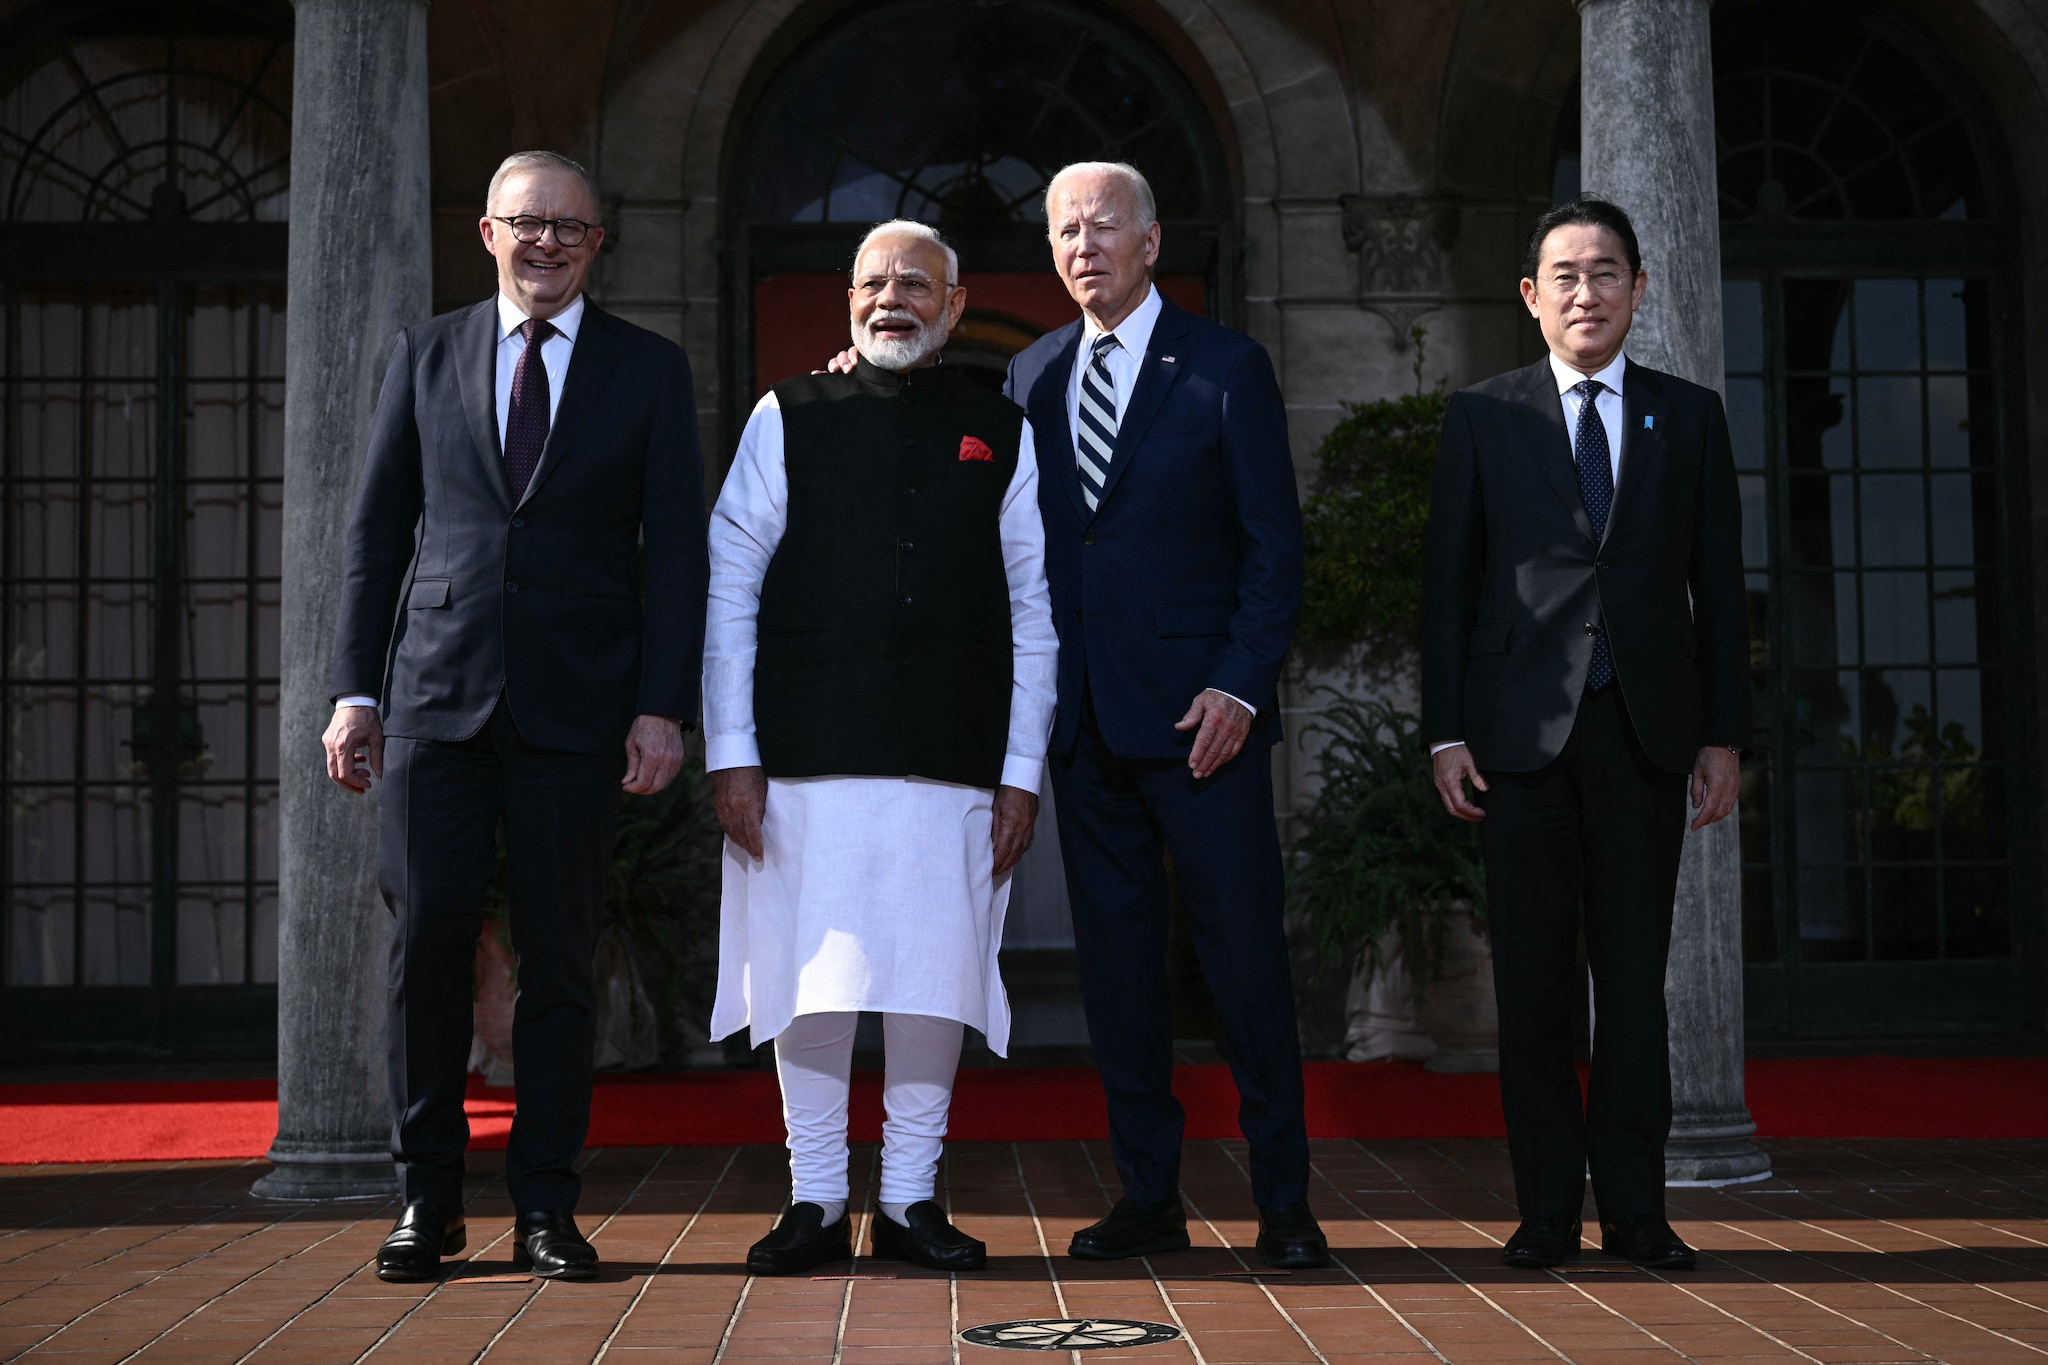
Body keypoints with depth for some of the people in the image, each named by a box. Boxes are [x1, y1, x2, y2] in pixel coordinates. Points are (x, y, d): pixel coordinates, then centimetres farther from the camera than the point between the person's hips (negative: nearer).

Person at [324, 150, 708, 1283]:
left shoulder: (649, 371, 8)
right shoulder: (425, 355, 12)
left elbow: (674, 550, 3)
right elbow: (376, 530, 11)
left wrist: (662, 708, -6)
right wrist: (356, 689, 3)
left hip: (576, 705, -1)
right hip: (436, 691, 1)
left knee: (560, 956, 2)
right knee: (426, 937, -3)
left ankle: (545, 1209, 12)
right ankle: (427, 1197, 12)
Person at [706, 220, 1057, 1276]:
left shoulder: (1001, 436, 11)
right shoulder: (788, 419, 8)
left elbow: (1032, 615, 9)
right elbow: (727, 588, 4)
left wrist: (1022, 773, 3)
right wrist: (731, 754, -3)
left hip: (954, 766, 1)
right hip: (807, 760, -1)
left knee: (933, 979, 4)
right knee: (810, 980, 1)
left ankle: (912, 1199, 16)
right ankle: (815, 1201, 13)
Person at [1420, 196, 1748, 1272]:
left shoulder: (1689, 416, 12)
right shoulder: (1482, 417, 8)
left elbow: (1719, 583, 10)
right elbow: (1447, 581, 5)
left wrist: (1725, 734, 4)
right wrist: (1445, 731, -2)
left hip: (1647, 730, 1)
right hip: (1522, 730, -1)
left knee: (1636, 973, 3)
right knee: (1532, 980, 1)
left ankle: (1633, 1209, 10)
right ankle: (1548, 1209, 10)